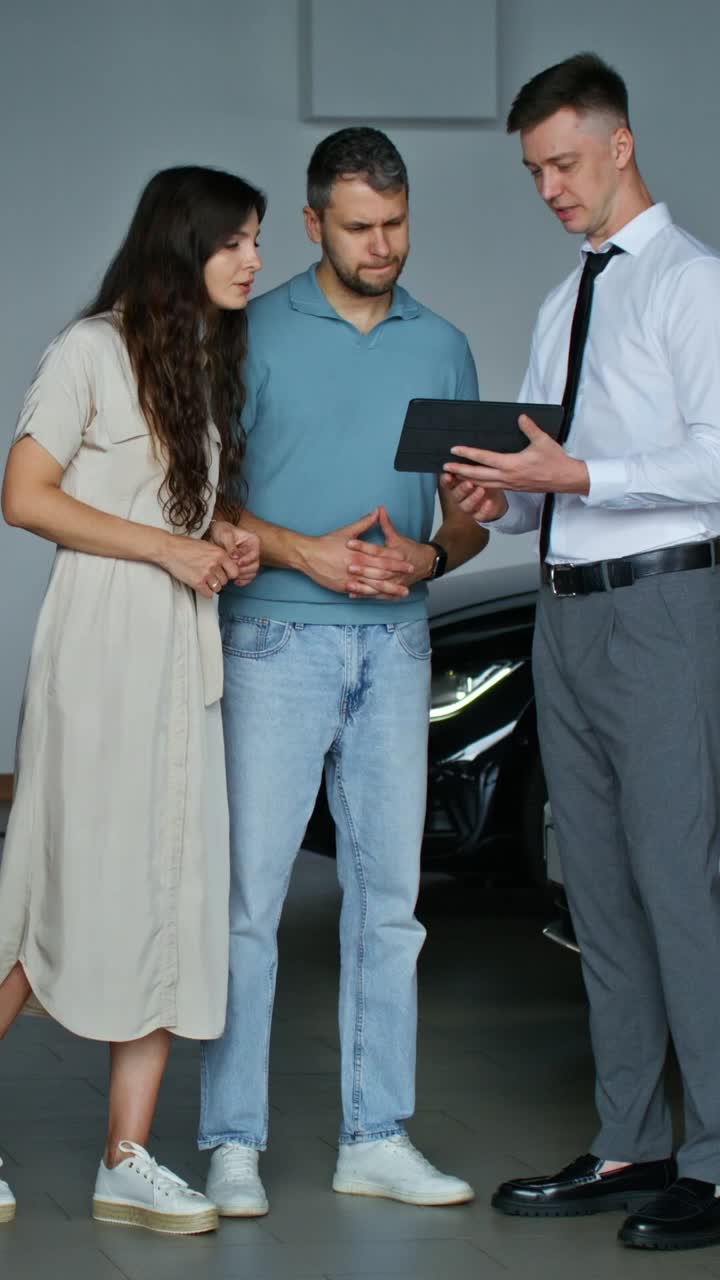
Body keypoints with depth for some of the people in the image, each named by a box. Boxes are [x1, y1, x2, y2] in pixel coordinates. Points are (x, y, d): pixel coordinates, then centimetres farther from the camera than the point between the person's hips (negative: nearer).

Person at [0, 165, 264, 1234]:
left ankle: (127, 1161, 4)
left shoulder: (209, 356, 17)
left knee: (174, 895, 1)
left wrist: (227, 538, 6)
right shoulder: (94, 350, -6)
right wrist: (167, 546, -14)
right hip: (102, 647, -7)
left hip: (186, 653, 7)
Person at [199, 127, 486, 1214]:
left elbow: (471, 507, 15)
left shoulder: (442, 346, 13)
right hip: (276, 637, -4)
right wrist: (301, 552, -14)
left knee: (388, 896, 5)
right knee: (250, 892, -6)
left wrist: (430, 555, -6)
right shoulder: (257, 333, 1)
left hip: (396, 644, 4)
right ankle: (234, 1144, -1)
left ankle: (377, 1136, 12)